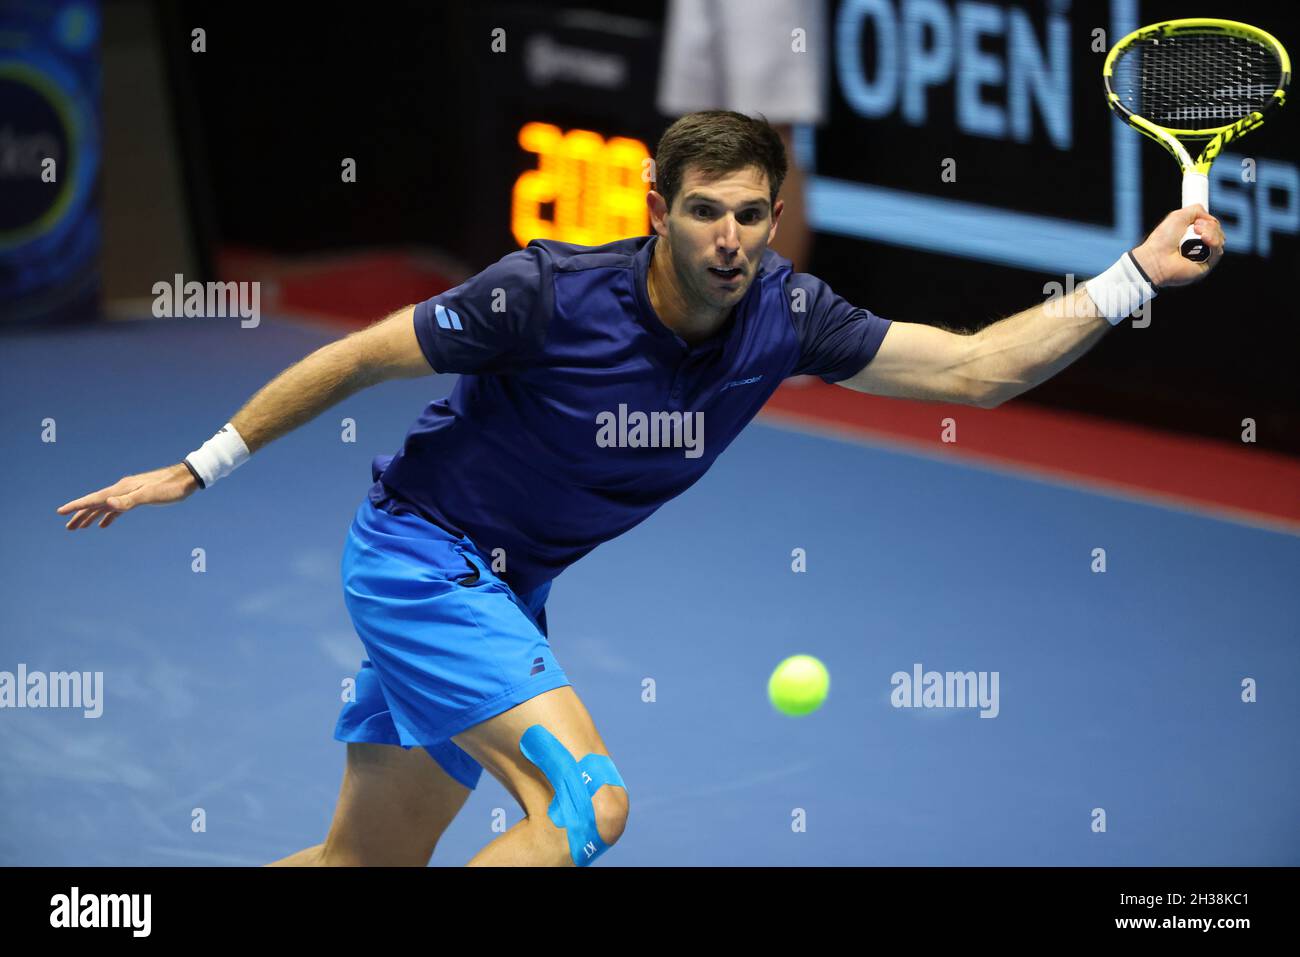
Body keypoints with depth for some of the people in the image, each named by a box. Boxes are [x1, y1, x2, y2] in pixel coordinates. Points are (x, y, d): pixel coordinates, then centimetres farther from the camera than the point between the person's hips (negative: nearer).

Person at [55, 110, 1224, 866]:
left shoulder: (782, 315, -9)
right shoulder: (551, 294, -24)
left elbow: (972, 368, -7)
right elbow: (356, 358, -13)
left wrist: (1137, 274, -16)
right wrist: (198, 469, -8)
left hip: (501, 591, 7)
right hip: (416, 554, -7)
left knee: (369, 862, 12)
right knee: (588, 800, -24)